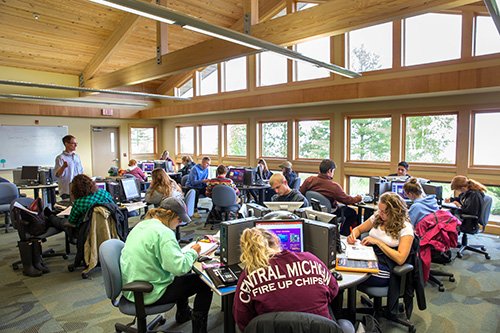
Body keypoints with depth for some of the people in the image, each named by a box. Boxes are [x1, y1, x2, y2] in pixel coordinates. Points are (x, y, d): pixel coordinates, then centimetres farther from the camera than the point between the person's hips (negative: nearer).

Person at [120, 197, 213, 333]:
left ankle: (183, 314, 45)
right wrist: (192, 252, -12)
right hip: (150, 294, -9)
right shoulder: (163, 233, -25)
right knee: (204, 283, 2)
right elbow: (179, 267, -30)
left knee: (183, 275, 29)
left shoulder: (141, 225, 5)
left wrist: (185, 252, 9)